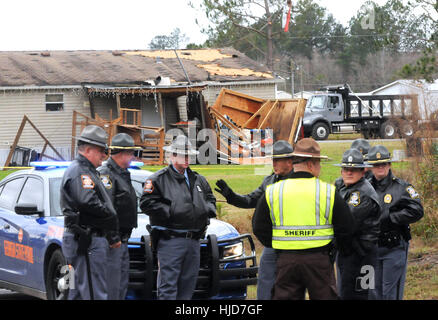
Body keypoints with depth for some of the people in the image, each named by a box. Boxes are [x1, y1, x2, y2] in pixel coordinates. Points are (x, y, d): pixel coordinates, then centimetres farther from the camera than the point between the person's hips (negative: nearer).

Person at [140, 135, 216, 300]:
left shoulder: (198, 179, 18)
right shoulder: (159, 179, -3)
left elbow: (210, 198, 31)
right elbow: (146, 203, -11)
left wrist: (208, 209, 8)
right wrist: (171, 212, -18)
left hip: (194, 241, 7)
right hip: (170, 241, -7)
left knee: (188, 284, 11)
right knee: (168, 286, -9)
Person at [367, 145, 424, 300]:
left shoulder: (402, 187, -6)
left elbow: (416, 211, -16)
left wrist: (389, 218, -16)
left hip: (394, 248, -5)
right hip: (372, 248, 5)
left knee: (392, 292, -3)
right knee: (376, 290, 13)